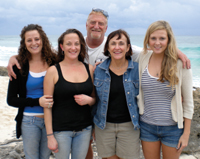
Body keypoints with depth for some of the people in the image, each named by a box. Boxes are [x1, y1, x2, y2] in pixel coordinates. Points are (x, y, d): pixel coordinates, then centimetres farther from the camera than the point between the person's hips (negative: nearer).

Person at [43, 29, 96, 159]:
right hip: (61, 130, -3)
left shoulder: (89, 69, 3)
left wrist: (88, 100, -11)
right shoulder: (53, 71, -7)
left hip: (84, 129, 3)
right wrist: (50, 136, -9)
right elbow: (47, 106, -6)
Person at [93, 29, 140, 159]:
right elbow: (94, 99, 8)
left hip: (129, 125, -1)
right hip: (104, 125, 1)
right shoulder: (99, 70, 0)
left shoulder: (137, 69, -4)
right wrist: (93, 128, 10)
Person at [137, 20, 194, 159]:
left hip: (172, 127, -2)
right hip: (147, 125, 3)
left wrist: (186, 133, -5)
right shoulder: (143, 58, -4)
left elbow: (188, 102, -6)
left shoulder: (181, 64, -11)